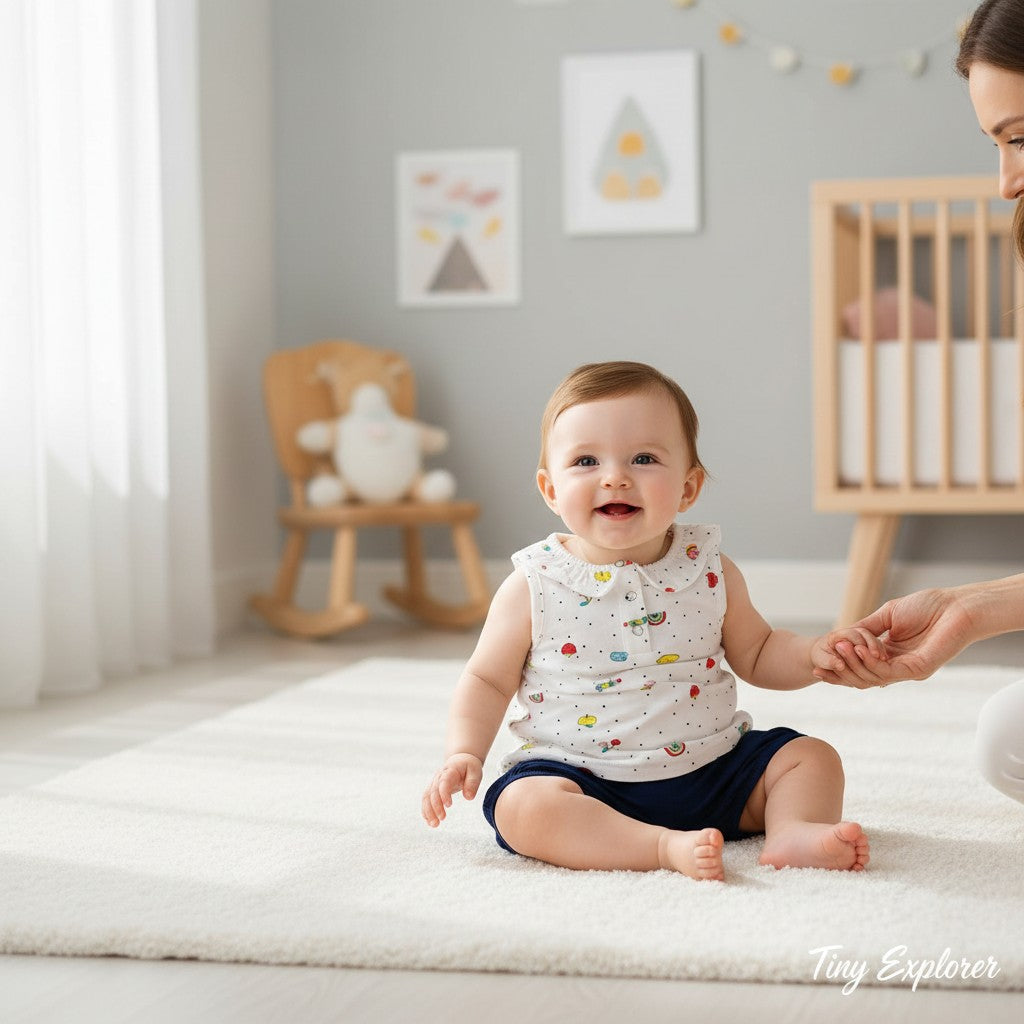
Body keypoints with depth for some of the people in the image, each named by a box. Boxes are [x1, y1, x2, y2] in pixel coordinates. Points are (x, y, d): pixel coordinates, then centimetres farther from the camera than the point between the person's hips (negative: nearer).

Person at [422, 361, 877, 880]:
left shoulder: (710, 570, 0)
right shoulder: (534, 585, -7)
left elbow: (757, 656, 12)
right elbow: (488, 680, 3)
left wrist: (817, 653, -8)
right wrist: (464, 754, -13)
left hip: (710, 769, 3)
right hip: (582, 777, -3)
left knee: (813, 758, -5)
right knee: (522, 805, -31)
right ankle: (667, 846, -37)